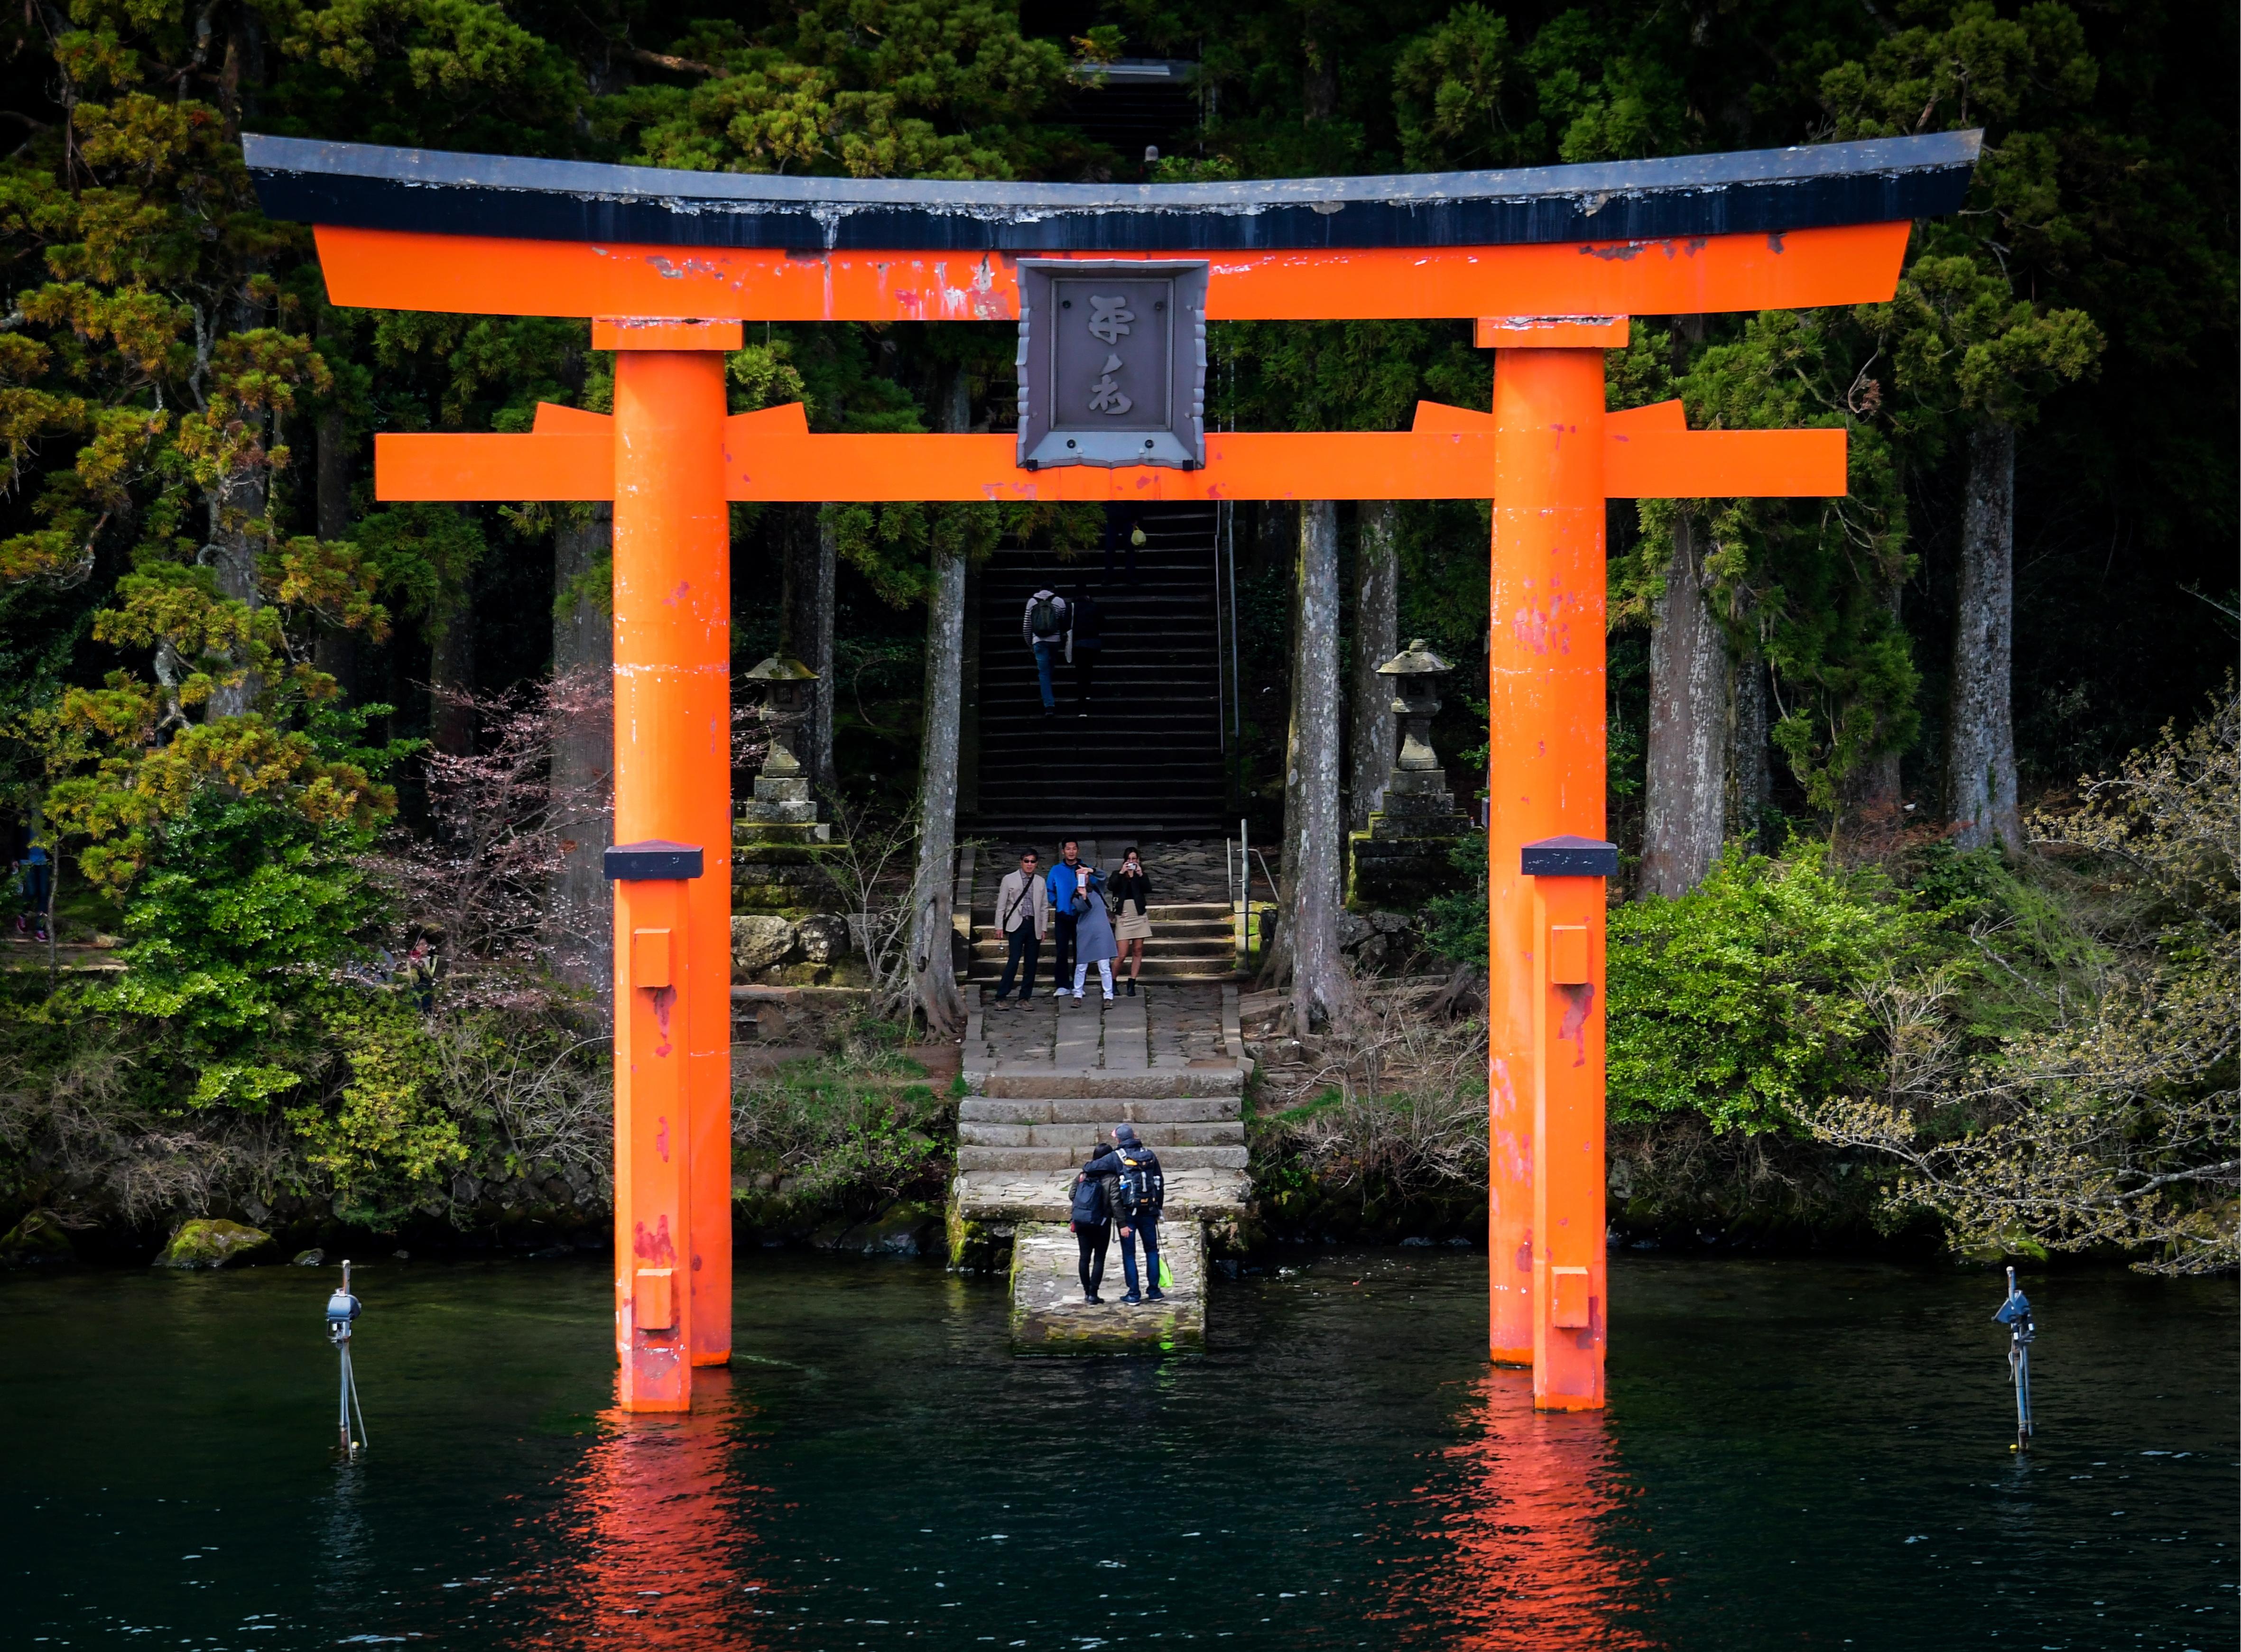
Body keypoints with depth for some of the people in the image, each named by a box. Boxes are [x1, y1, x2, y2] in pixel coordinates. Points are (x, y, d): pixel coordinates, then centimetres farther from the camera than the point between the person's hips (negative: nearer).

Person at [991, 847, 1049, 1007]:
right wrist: (1000, 926, 0)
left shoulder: (1040, 882, 12)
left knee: (1031, 963, 2)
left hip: (1034, 926, 3)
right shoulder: (1009, 879, 5)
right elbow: (1001, 904, 5)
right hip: (1017, 924, -3)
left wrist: (1044, 928, 9)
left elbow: (1045, 907, 14)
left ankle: (1025, 997, 9)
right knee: (1014, 960, -12)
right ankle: (1002, 997, -9)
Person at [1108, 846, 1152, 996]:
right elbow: (1112, 886, -14)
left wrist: (1140, 875, -16)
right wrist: (1122, 873, -19)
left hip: (1139, 916, 2)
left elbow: (1148, 890, -8)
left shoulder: (1141, 876, 10)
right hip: (1124, 916, -2)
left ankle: (1132, 984, 6)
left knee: (1138, 951, 1)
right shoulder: (1118, 876, 6)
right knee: (1123, 954, -8)